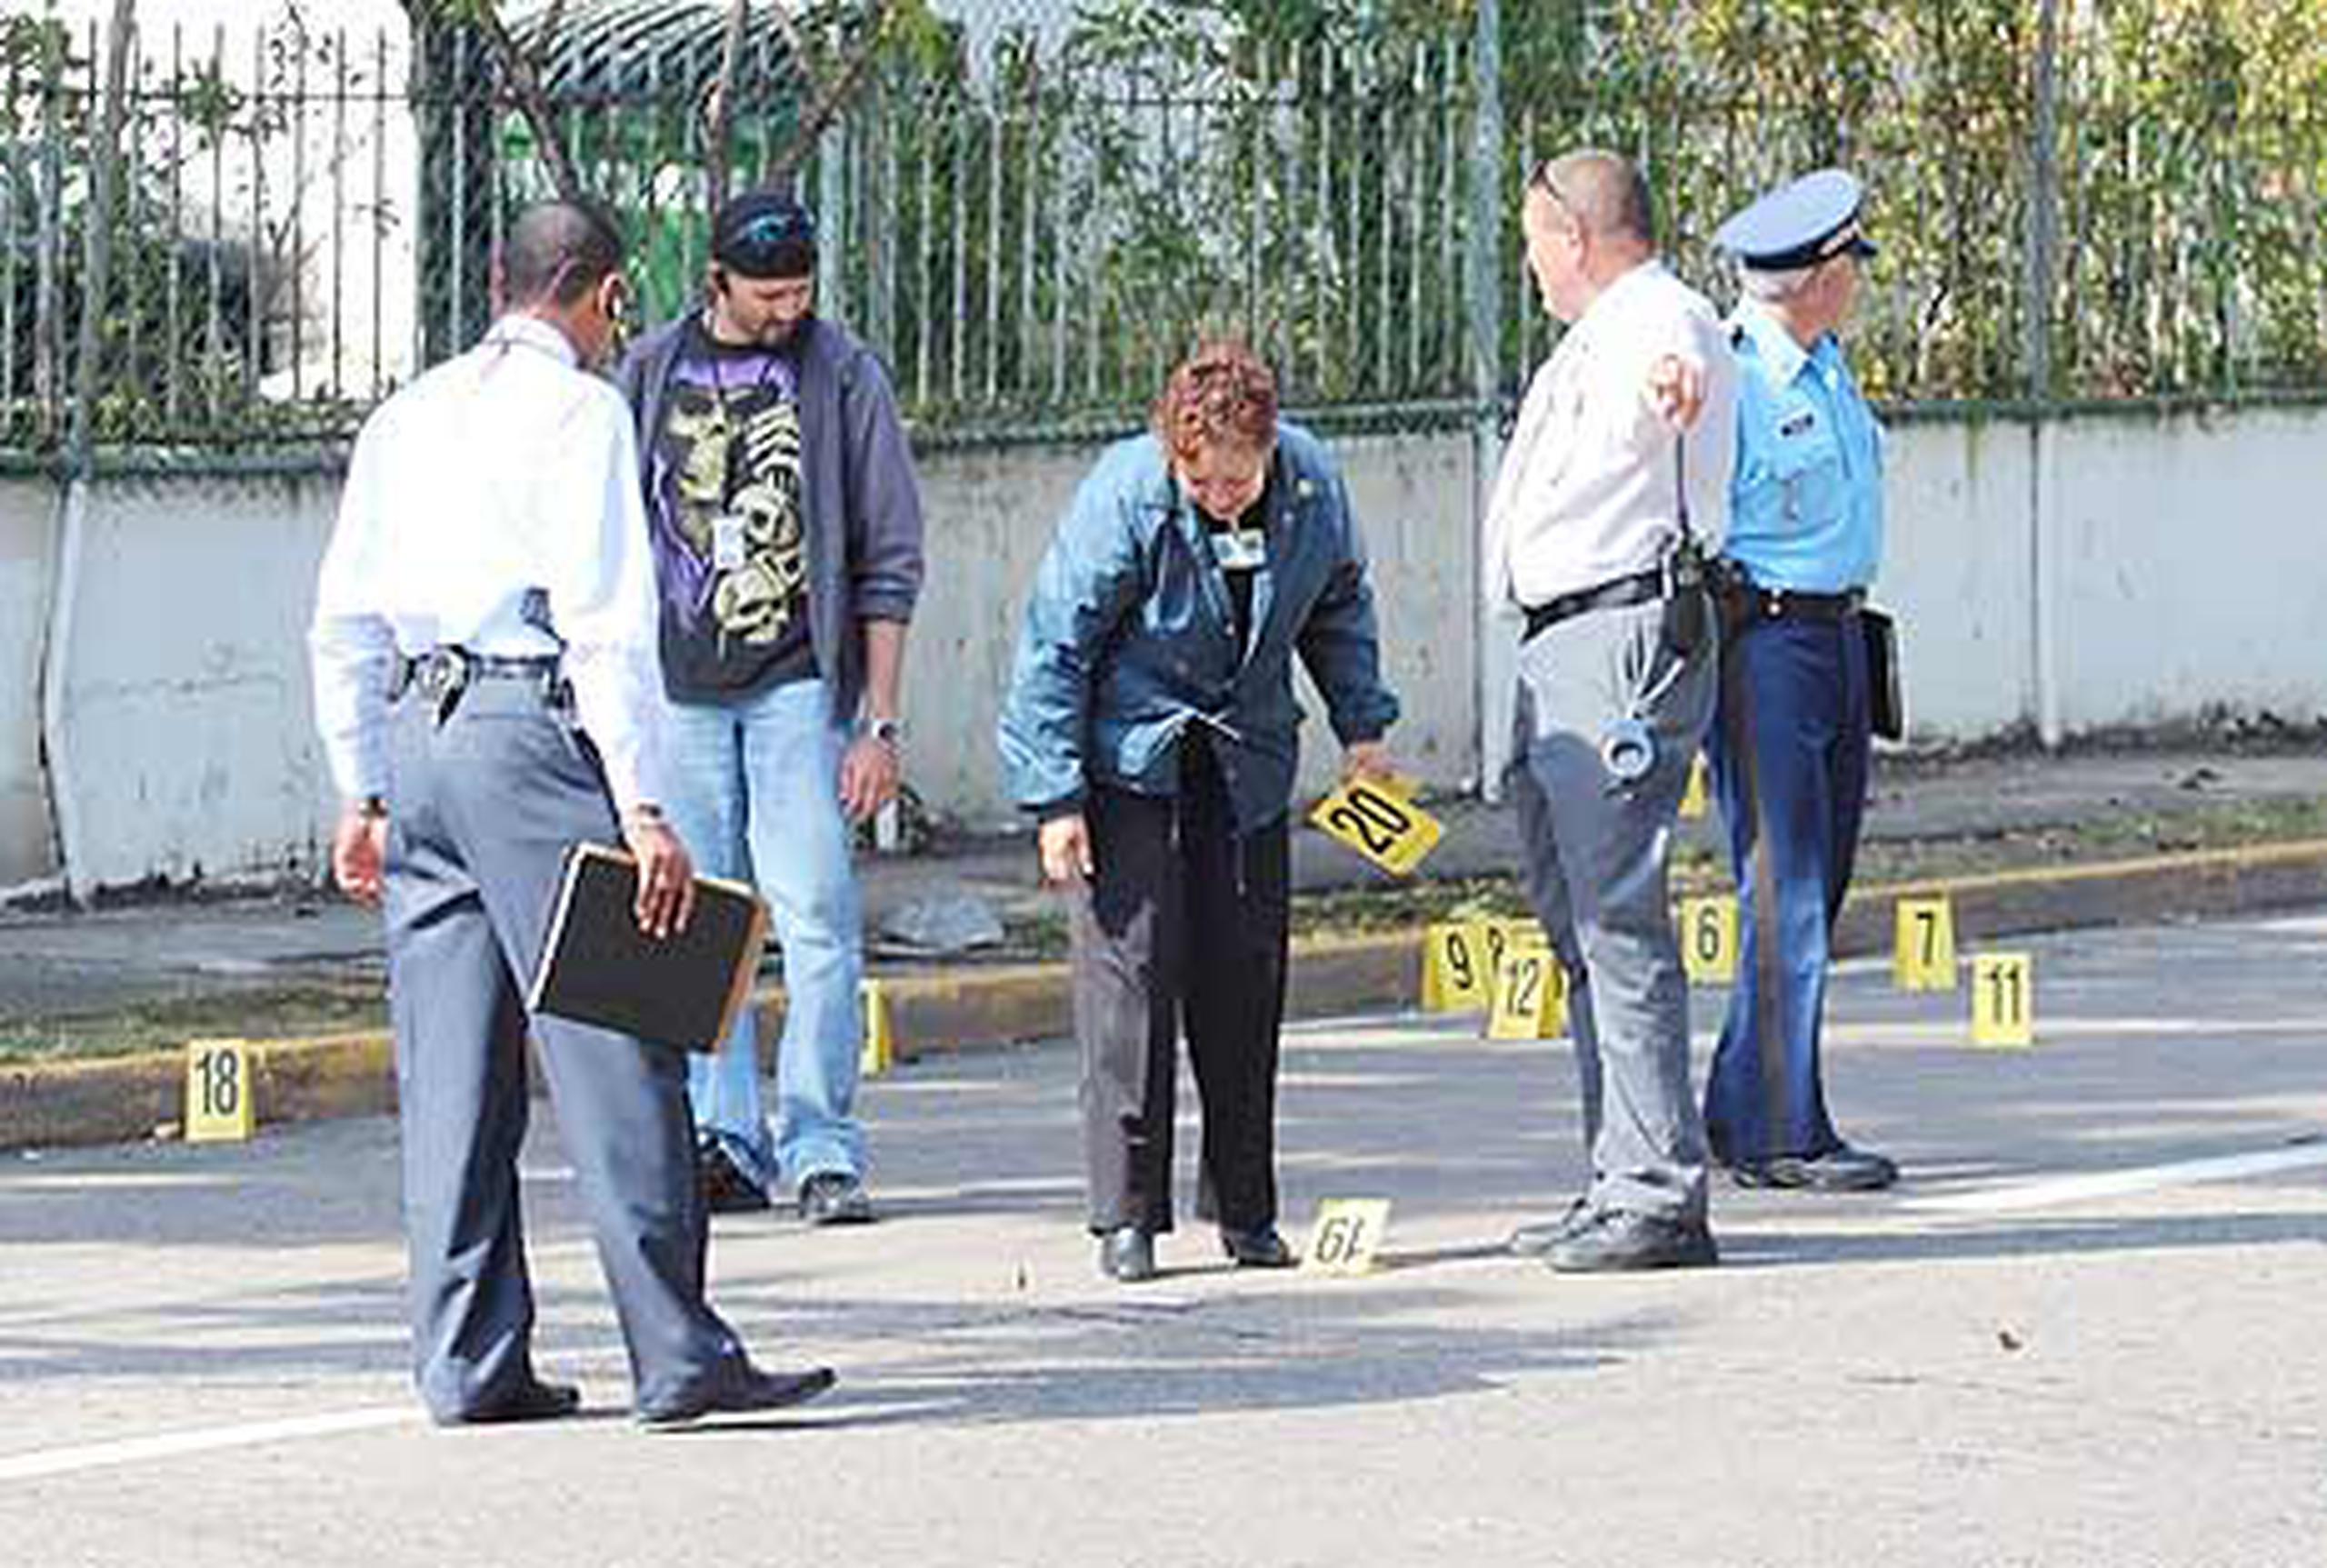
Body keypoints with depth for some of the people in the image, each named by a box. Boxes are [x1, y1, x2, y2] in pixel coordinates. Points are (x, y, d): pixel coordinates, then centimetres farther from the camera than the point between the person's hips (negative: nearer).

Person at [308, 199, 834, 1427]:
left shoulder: (406, 416, 17)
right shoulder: (578, 410, -4)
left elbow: (345, 624, 17)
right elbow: (605, 619, -13)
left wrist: (364, 796, 22)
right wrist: (642, 805, -15)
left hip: (416, 731, 7)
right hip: (532, 733, -7)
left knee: (453, 1071, 8)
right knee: (613, 1049, -7)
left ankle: (467, 1363, 8)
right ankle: (678, 1356, -10)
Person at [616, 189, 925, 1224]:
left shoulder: (842, 375, 1)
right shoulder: (650, 373, 8)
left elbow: (889, 557, 2)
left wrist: (880, 721, -3)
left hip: (798, 683, -3)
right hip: (677, 688, 3)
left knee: (817, 919, -9)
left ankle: (822, 1150, -5)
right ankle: (725, 1140, 10)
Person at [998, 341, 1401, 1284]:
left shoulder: (1311, 486, -11)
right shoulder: (1124, 498, -23)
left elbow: (1338, 607, 10)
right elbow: (1054, 647, -15)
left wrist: (1362, 728, 6)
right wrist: (1055, 799, -16)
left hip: (1246, 755, 4)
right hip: (1128, 754, -4)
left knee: (1247, 967, 4)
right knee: (1131, 960, -10)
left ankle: (1245, 1208, 14)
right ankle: (1126, 1214, -5)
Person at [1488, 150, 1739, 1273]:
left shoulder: (1660, 321, -13)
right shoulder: (1589, 344, 21)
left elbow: (1673, 376, -37)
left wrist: (1667, 391, -54)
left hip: (1623, 639, -11)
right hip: (1560, 651, 11)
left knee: (1618, 919, -14)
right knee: (1579, 921, 14)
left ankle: (1659, 1198, -15)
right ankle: (1622, 1183, 19)